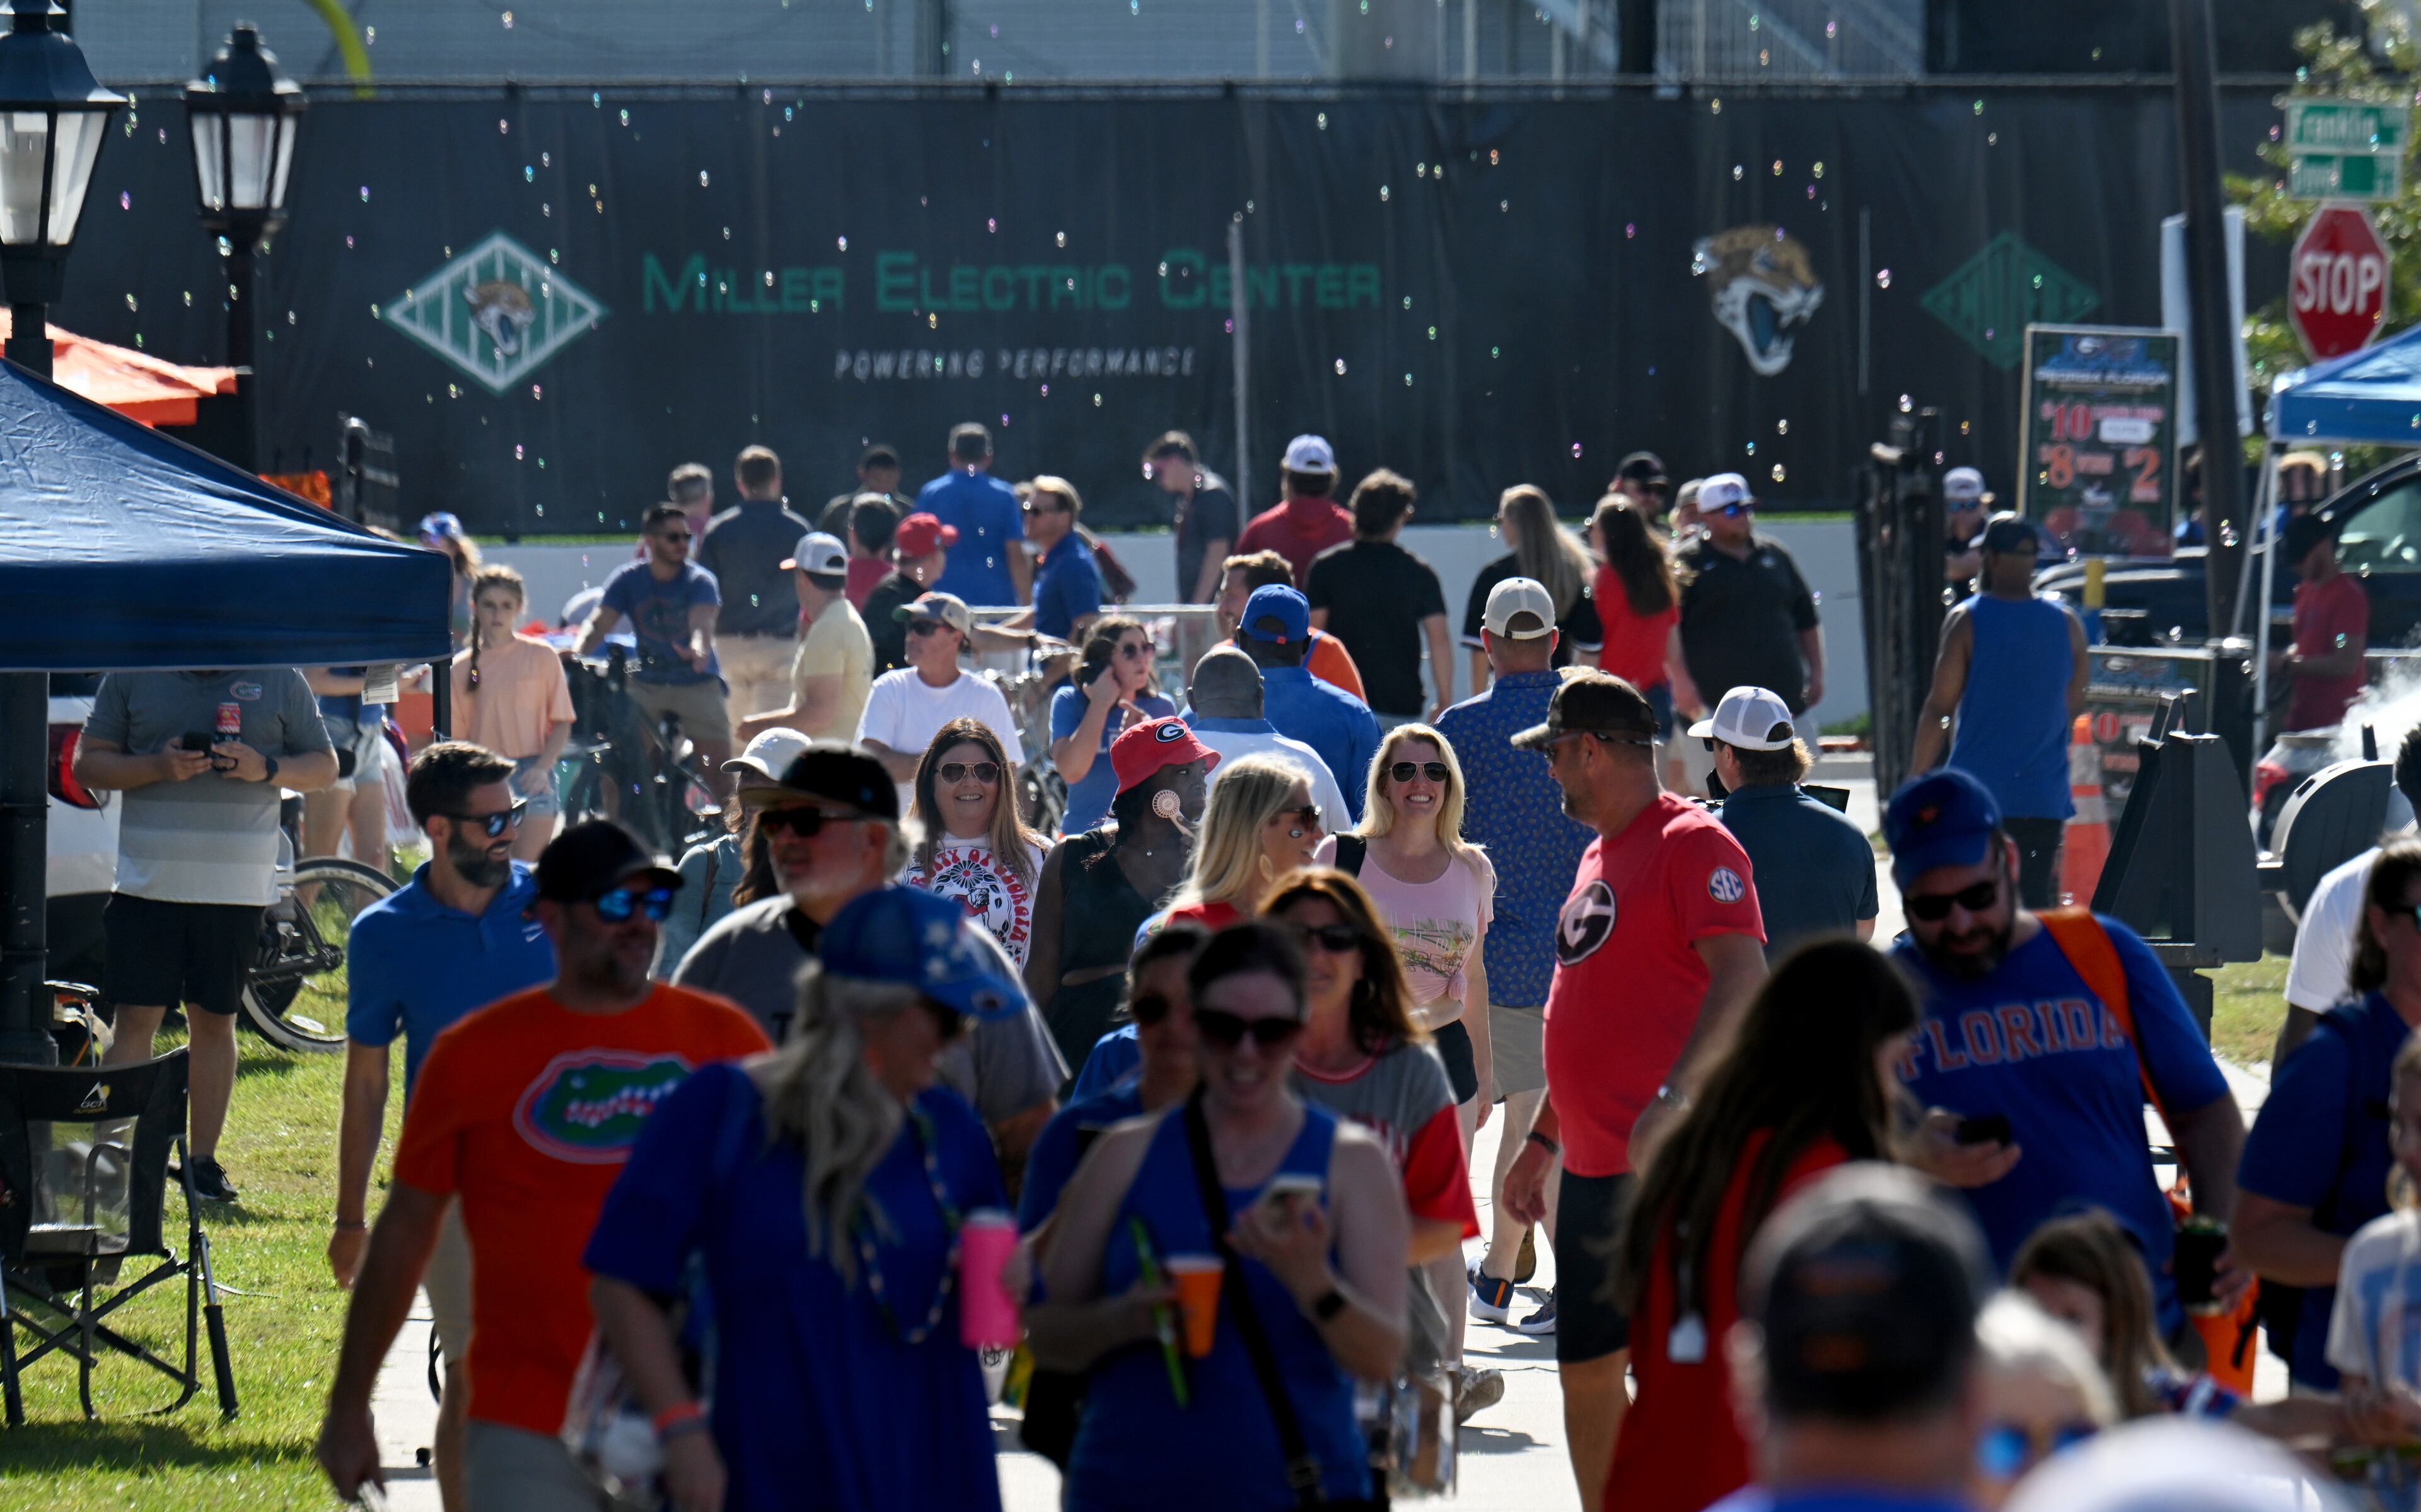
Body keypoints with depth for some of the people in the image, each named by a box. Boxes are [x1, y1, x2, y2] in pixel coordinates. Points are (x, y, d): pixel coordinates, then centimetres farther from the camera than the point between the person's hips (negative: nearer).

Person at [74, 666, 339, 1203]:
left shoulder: (280, 681, 7)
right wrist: (157, 766, -14)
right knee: (136, 1018, -5)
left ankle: (204, 1160, 14)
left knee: (214, 1019, 7)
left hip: (236, 889, 1)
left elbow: (324, 767, 11)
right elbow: (88, 764, 5)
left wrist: (267, 769, -11)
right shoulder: (132, 676, 5)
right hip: (148, 881, -1)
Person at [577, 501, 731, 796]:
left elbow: (702, 622, -27)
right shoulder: (628, 579, -1)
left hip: (697, 683, -2)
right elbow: (599, 624, -10)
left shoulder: (699, 581, -8)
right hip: (646, 682, 2)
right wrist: (576, 655, -32)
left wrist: (699, 650, -51)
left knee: (718, 766, -12)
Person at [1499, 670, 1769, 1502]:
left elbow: (1742, 980, -23)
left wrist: (1674, 1098, -33)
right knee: (1587, 1372, 11)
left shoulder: (1692, 844, -11)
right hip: (1592, 1167, 10)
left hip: (1668, 1165, -9)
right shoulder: (1601, 855, 19)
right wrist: (1541, 1140, 27)